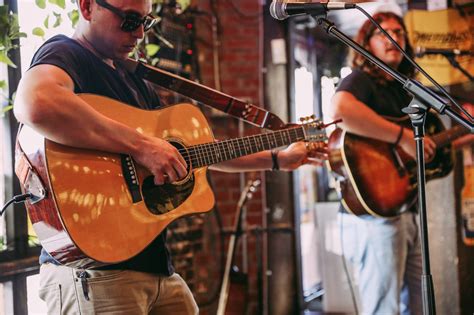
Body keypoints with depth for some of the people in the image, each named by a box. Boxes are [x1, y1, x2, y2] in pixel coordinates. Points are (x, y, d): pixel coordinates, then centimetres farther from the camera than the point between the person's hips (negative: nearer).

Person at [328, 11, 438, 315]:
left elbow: (427, 145, 28)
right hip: (375, 213, -9)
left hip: (409, 212, 9)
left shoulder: (402, 89, 18)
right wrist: (404, 136, -28)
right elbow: (340, 110, -33)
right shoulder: (361, 80, -8)